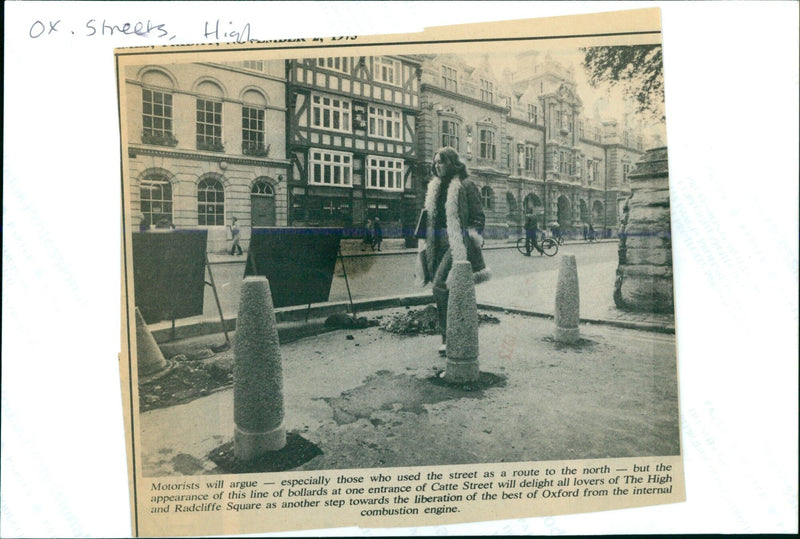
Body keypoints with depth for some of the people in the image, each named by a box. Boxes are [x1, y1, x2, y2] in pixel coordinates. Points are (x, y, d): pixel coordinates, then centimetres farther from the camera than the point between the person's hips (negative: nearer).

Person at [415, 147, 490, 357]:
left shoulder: (466, 186, -3)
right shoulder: (435, 187, 17)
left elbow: (479, 218, -4)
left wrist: (472, 242, -12)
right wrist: (426, 241, 16)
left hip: (456, 243, -7)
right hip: (437, 243, 7)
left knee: (440, 286, -19)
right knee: (443, 290, 8)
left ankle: (448, 336, -8)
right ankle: (448, 337, 19)